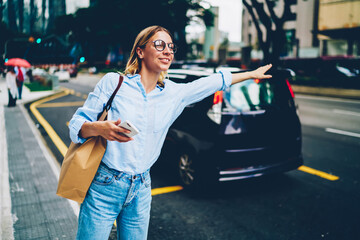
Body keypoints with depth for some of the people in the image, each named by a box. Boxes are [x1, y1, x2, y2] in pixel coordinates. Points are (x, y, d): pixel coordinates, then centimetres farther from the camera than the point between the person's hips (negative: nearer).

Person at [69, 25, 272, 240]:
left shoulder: (175, 93, 4)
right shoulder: (113, 82, -7)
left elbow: (216, 81, 16)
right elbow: (77, 124, -6)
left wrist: (253, 74, 26)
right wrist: (101, 128, -27)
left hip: (140, 190, 4)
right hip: (104, 187, -3)